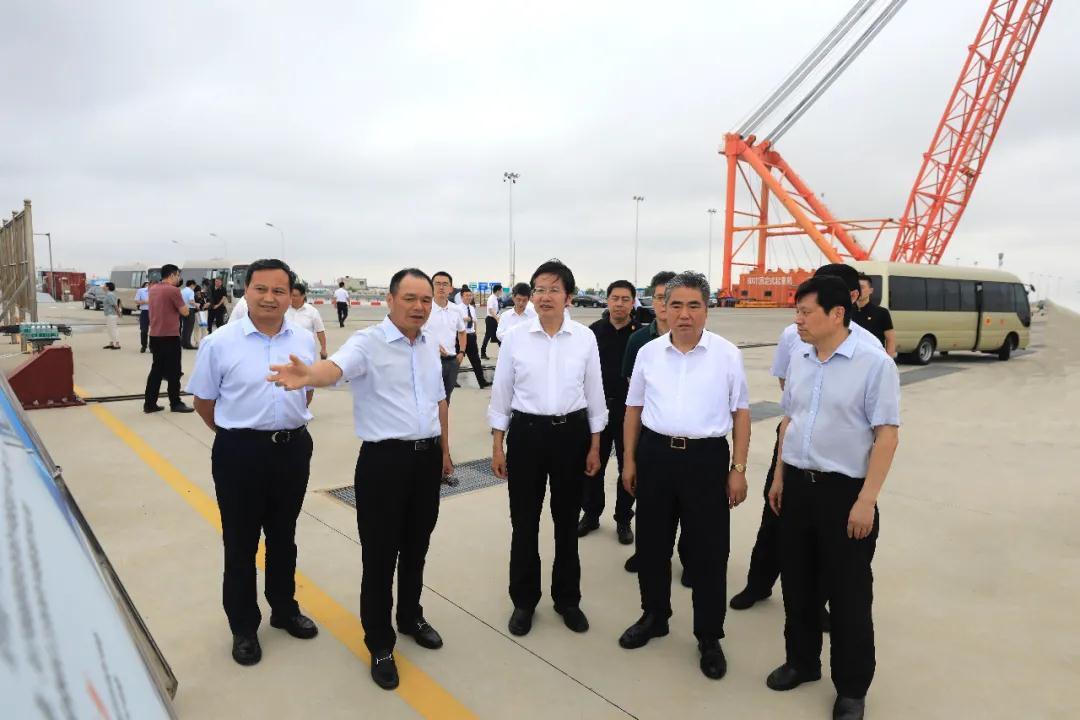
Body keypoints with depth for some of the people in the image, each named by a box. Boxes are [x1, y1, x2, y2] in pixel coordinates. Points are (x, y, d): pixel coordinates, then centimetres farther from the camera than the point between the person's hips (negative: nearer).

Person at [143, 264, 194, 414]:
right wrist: (183, 302, 5)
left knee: (157, 369, 12)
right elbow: (185, 311, -10)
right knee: (173, 371, 1)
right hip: (170, 336, -8)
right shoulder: (173, 290, -14)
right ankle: (175, 403, 8)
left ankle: (149, 403, 13)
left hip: (155, 335, 8)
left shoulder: (153, 289, 10)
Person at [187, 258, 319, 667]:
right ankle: (243, 627, 30)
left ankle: (284, 609, 40)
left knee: (284, 537, 20)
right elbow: (204, 400, 0)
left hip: (294, 448, 3)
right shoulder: (220, 343, -10)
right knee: (240, 543, 11)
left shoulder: (304, 340, -1)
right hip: (240, 453, -3)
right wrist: (235, 434, 5)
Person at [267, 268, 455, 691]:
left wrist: (445, 449, 20)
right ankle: (380, 644, 24)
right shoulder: (368, 343, -11)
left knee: (416, 547, 20)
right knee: (380, 554, 6)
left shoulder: (430, 346, 9)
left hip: (427, 456, 6)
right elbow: (336, 367, -32)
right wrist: (309, 375, -55)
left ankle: (411, 617, 43)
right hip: (385, 459, -5)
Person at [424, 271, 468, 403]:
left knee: (446, 399, 17)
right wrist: (432, 347, -20)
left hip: (452, 361, 5)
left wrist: (461, 352, 10)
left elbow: (461, 332, 22)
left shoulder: (456, 310, 7)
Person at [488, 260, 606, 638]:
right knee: (524, 522, 9)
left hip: (571, 433, 1)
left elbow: (594, 393, 4)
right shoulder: (515, 338, -4)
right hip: (527, 433, 0)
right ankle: (524, 600, 30)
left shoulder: (585, 338, -3)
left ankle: (567, 598, 34)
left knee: (567, 520, 14)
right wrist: (497, 446, 1)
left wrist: (595, 445, 4)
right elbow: (501, 393, 1)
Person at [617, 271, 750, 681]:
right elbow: (634, 409, 10)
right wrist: (629, 461, 9)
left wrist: (738, 468, -2)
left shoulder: (727, 354, -2)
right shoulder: (649, 353, 4)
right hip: (655, 455, 3)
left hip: (707, 458, -2)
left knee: (709, 551, 7)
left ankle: (709, 637, 26)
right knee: (652, 544, 15)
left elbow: (741, 413, 1)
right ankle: (654, 616, 37)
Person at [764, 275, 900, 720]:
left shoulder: (874, 363, -13)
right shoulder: (799, 361, 5)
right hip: (797, 485, 6)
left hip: (844, 490, -5)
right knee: (797, 583, 17)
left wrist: (866, 500, -17)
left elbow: (887, 435, -14)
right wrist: (779, 478, 15)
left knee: (847, 593, 8)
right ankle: (801, 661, 38)